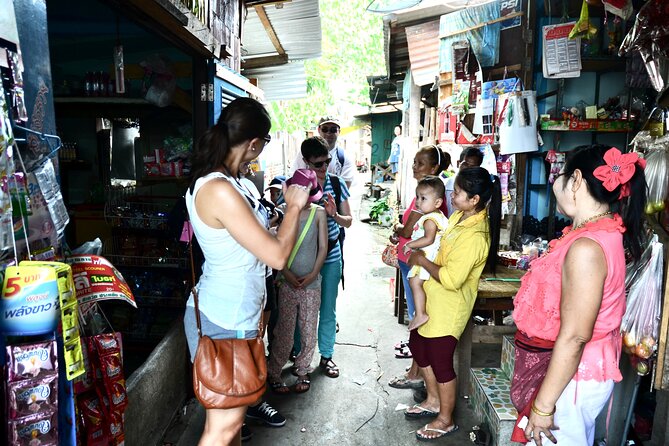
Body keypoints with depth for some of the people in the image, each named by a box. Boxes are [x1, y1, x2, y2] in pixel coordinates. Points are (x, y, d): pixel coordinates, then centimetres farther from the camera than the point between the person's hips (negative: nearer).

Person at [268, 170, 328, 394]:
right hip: (288, 281, -1)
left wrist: (313, 274, -9)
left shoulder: (319, 213, 0)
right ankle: (273, 373, 20)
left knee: (309, 332, 8)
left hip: (311, 283, 2)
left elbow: (323, 247, 1)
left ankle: (302, 371, 28)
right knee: (284, 332, 2)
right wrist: (287, 273, -13)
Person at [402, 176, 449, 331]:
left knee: (415, 282, -16)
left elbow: (429, 239, -30)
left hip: (426, 257, -11)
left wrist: (409, 245, -23)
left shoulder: (429, 219, -18)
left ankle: (420, 314, -17)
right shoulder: (439, 216, 13)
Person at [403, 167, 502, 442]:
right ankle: (434, 401, 41)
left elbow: (450, 278, -30)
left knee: (440, 360, 5)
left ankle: (445, 420, 27)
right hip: (433, 299, 10)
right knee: (418, 344, 21)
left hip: (449, 306, -10)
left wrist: (421, 260, -18)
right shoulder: (459, 216, 0)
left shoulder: (474, 236, -29)